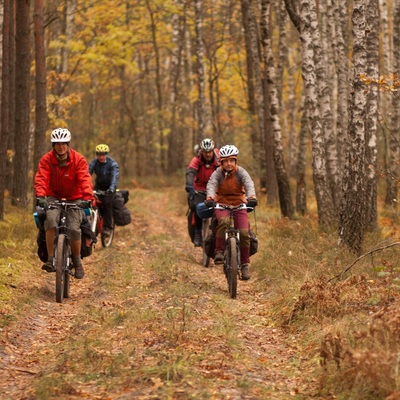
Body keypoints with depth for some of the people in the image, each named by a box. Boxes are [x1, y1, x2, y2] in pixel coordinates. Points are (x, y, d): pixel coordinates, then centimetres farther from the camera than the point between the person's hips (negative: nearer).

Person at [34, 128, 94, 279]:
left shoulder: (79, 159, -12)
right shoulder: (46, 159, -10)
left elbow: (85, 179, -23)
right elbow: (41, 178, -21)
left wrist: (87, 197, -40)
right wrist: (40, 196, -39)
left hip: (74, 198, 0)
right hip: (54, 197, 0)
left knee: (74, 228, -18)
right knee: (51, 218, -30)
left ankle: (77, 262, 7)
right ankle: (50, 259, -26)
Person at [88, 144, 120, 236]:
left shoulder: (112, 163, -22)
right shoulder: (94, 162, -14)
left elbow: (115, 176, -36)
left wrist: (111, 188, -53)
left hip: (109, 186, -3)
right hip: (99, 185, 3)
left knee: (107, 203, -20)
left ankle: (107, 227, -14)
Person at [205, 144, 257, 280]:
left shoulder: (241, 172, -8)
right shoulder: (218, 173, -8)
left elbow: (249, 184, -26)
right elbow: (211, 185, -27)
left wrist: (251, 197, -48)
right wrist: (210, 198, -49)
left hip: (239, 204, 1)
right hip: (222, 204, -1)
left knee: (244, 233, -16)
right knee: (224, 221, -36)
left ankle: (245, 264, -2)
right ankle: (219, 251, -26)